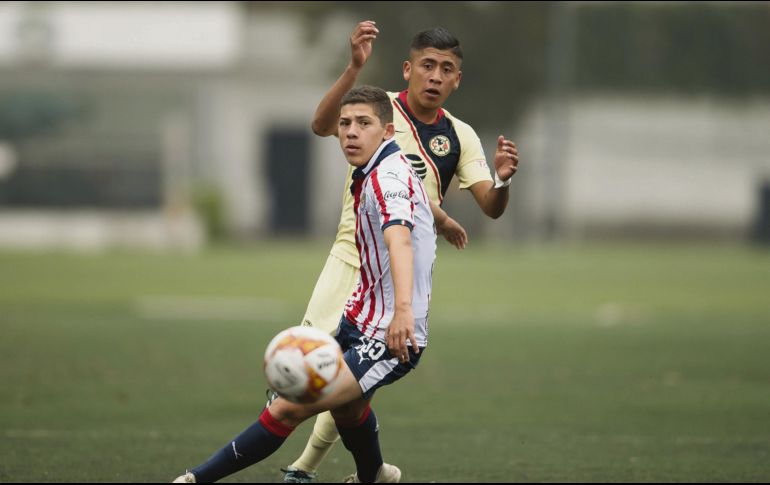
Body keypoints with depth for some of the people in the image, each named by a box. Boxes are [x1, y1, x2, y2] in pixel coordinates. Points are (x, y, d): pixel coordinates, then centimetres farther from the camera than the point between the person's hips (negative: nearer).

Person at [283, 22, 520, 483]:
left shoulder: (460, 137, 3)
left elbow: (492, 208, -4)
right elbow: (322, 124, -27)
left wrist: (503, 179, -28)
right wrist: (355, 68, -43)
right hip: (352, 259, -2)